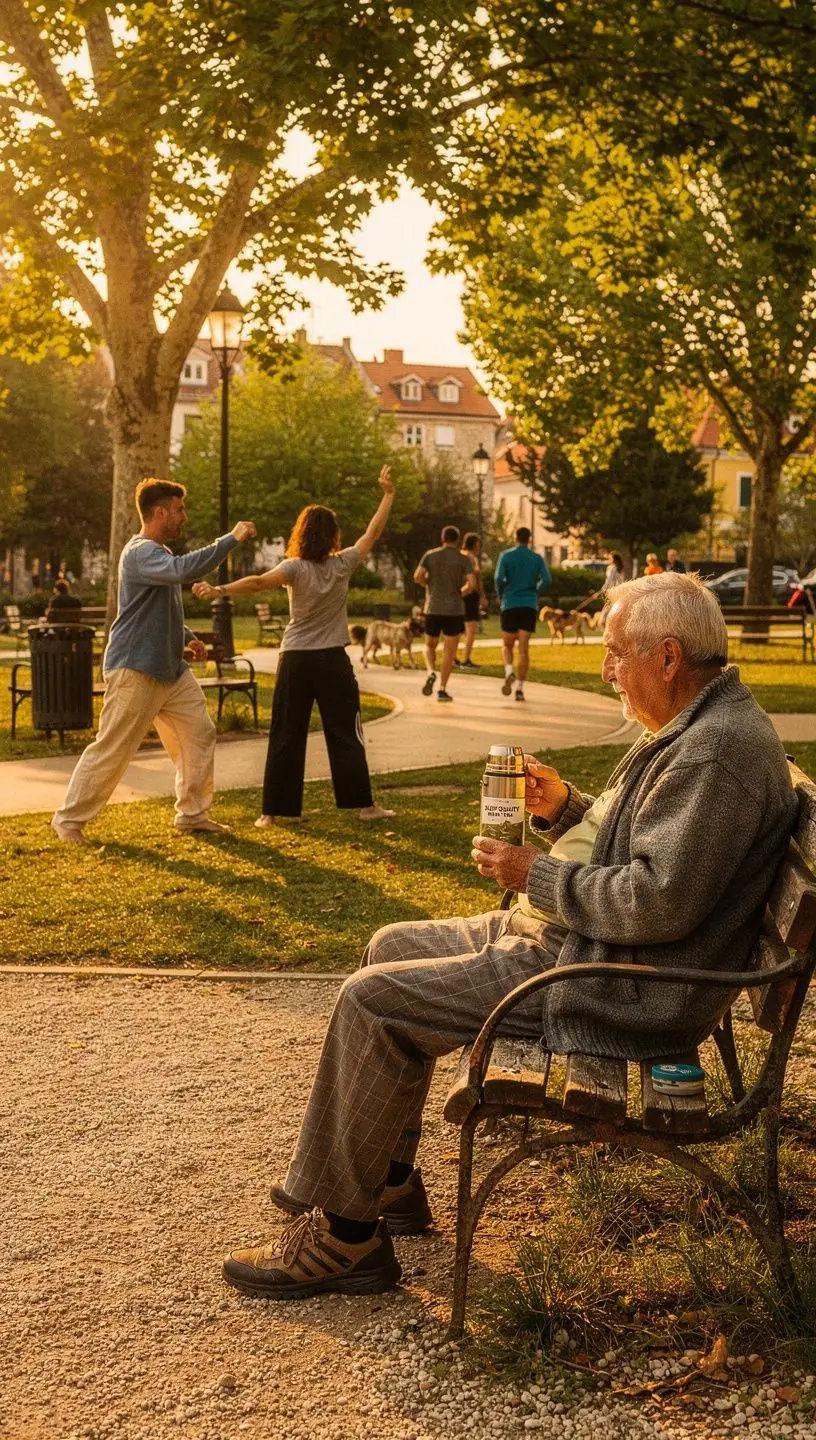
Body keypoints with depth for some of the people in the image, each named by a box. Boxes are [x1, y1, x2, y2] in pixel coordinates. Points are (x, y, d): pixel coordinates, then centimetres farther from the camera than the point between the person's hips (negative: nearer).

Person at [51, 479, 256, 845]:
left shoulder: (161, 554, 16)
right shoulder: (140, 553, -16)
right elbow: (183, 570, -36)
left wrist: (188, 638, 12)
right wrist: (232, 538, -30)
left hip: (172, 669, 10)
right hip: (135, 670, -10)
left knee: (199, 735, 7)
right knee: (112, 749, -4)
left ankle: (192, 814, 17)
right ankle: (69, 818, 8)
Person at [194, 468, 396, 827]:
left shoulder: (295, 568, -8)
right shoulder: (342, 565, -2)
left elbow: (259, 582, -26)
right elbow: (373, 532, 7)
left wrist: (219, 590, -36)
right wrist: (388, 494, 16)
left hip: (296, 661, -1)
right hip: (333, 661, 1)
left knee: (286, 738, 3)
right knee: (346, 734, 8)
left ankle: (273, 811, 4)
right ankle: (363, 804, 11)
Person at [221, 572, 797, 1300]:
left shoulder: (717, 751, -22)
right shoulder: (698, 726, 13)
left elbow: (656, 901, -28)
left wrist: (536, 874, -17)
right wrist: (563, 808, 4)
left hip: (615, 986, -11)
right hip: (575, 939, 11)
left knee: (373, 1001, -14)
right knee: (394, 946, 16)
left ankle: (342, 1234, 0)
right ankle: (390, 1183, 21)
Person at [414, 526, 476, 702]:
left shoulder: (430, 555, 1)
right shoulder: (464, 559, -2)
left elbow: (418, 576, -8)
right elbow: (472, 584, -12)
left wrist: (430, 584, 11)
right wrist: (461, 593, 7)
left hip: (433, 608, 1)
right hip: (454, 610, -1)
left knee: (430, 646, 17)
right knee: (449, 650, 4)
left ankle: (431, 672, -10)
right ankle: (442, 690, 1)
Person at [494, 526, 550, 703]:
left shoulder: (506, 555, 1)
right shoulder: (537, 558, 5)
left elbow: (499, 578, -11)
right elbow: (546, 579, -7)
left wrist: (500, 596, 6)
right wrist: (535, 593, 11)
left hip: (510, 604, -1)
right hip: (530, 606, 1)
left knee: (507, 646, 13)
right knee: (524, 648, 2)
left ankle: (509, 672, -16)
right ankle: (520, 688, -4)